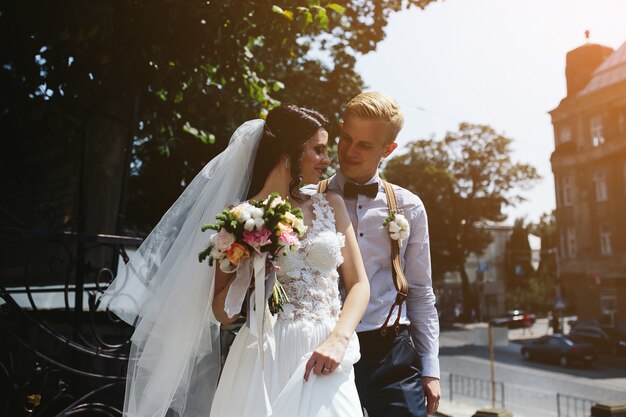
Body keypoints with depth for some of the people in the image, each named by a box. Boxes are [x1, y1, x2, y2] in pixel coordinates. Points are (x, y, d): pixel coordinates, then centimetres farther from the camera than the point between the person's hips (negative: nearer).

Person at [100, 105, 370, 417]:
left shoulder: (332, 207, 6)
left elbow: (358, 284, 4)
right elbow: (221, 312, 3)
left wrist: (339, 339, -12)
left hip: (325, 357, 2)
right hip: (267, 359, -2)